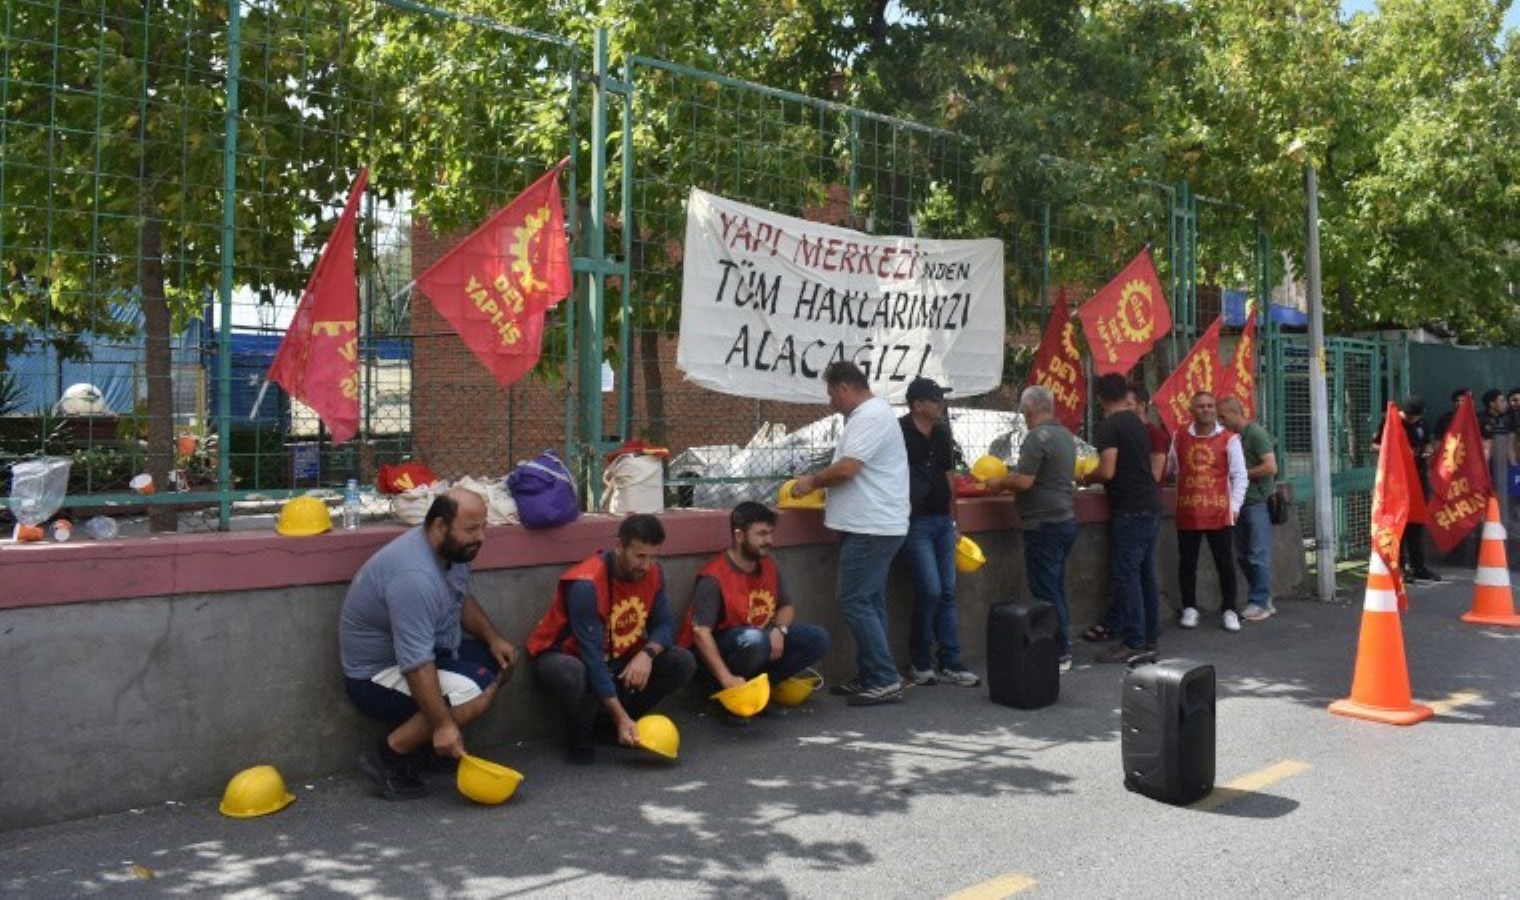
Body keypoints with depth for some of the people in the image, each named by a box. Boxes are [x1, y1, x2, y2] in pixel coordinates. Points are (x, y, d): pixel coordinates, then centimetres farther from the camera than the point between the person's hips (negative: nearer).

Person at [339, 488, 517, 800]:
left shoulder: (450, 549, -2)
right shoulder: (414, 577, -32)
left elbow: (463, 600, 16)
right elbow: (416, 664, -34)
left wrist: (492, 637, 0)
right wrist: (443, 724, -33)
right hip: (375, 677, -10)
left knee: (499, 662, 2)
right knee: (474, 692, -28)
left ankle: (424, 742, 7)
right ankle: (387, 757, -11)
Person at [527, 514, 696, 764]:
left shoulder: (652, 572, -10)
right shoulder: (586, 584, -30)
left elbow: (665, 624, -4)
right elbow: (593, 658, -31)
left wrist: (647, 653, -28)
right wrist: (622, 718, -34)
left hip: (619, 660, 6)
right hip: (567, 657, -6)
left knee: (683, 661, -12)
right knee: (572, 674, -41)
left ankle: (605, 724, 0)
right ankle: (580, 735, -7)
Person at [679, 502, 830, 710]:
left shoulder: (768, 566, 1)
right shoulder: (713, 578, -22)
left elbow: (787, 607, 10)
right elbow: (700, 633, -28)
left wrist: (779, 630, -14)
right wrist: (727, 679, -37)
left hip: (759, 639, 7)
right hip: (720, 650, -7)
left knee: (818, 639, -7)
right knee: (754, 640, -39)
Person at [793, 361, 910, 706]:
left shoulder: (871, 416, -16)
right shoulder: (866, 415, 18)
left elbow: (846, 469, -23)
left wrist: (812, 481, -7)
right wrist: (820, 483, 12)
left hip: (872, 528, -11)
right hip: (870, 526, 11)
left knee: (855, 603, -8)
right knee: (868, 602, 13)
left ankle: (885, 681, -4)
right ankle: (870, 677, 20)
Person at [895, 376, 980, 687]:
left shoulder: (942, 434, 11)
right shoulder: (900, 431, -11)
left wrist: (953, 519, 17)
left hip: (942, 521, 7)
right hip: (915, 522, -7)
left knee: (948, 592, 6)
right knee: (930, 590, -9)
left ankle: (950, 664, 12)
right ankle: (920, 663, 7)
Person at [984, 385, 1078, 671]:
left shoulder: (1037, 437, -17)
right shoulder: (1065, 435, 12)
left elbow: (1024, 481, -23)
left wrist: (999, 483, -5)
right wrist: (1009, 478, 19)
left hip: (1044, 525, -9)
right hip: (1066, 519, 9)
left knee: (1046, 593, -2)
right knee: (1056, 589, 15)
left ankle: (1060, 653, 2)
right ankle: (1062, 646, 20)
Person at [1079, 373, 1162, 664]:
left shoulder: (1108, 427, -11)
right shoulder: (1137, 422, 15)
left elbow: (1107, 471, -18)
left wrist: (1086, 478, 1)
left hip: (1130, 510, -9)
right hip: (1150, 506, 9)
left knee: (1125, 575, -5)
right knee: (1145, 573, 12)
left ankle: (1134, 644, -4)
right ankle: (1150, 638, 18)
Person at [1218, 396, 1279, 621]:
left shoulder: (1256, 433, -11)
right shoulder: (1235, 436, 13)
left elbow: (1271, 467, -18)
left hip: (1257, 502, -8)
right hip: (1241, 503, 9)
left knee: (1258, 555, -2)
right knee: (1243, 555, 11)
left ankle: (1259, 603, 5)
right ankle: (1264, 599, 21)